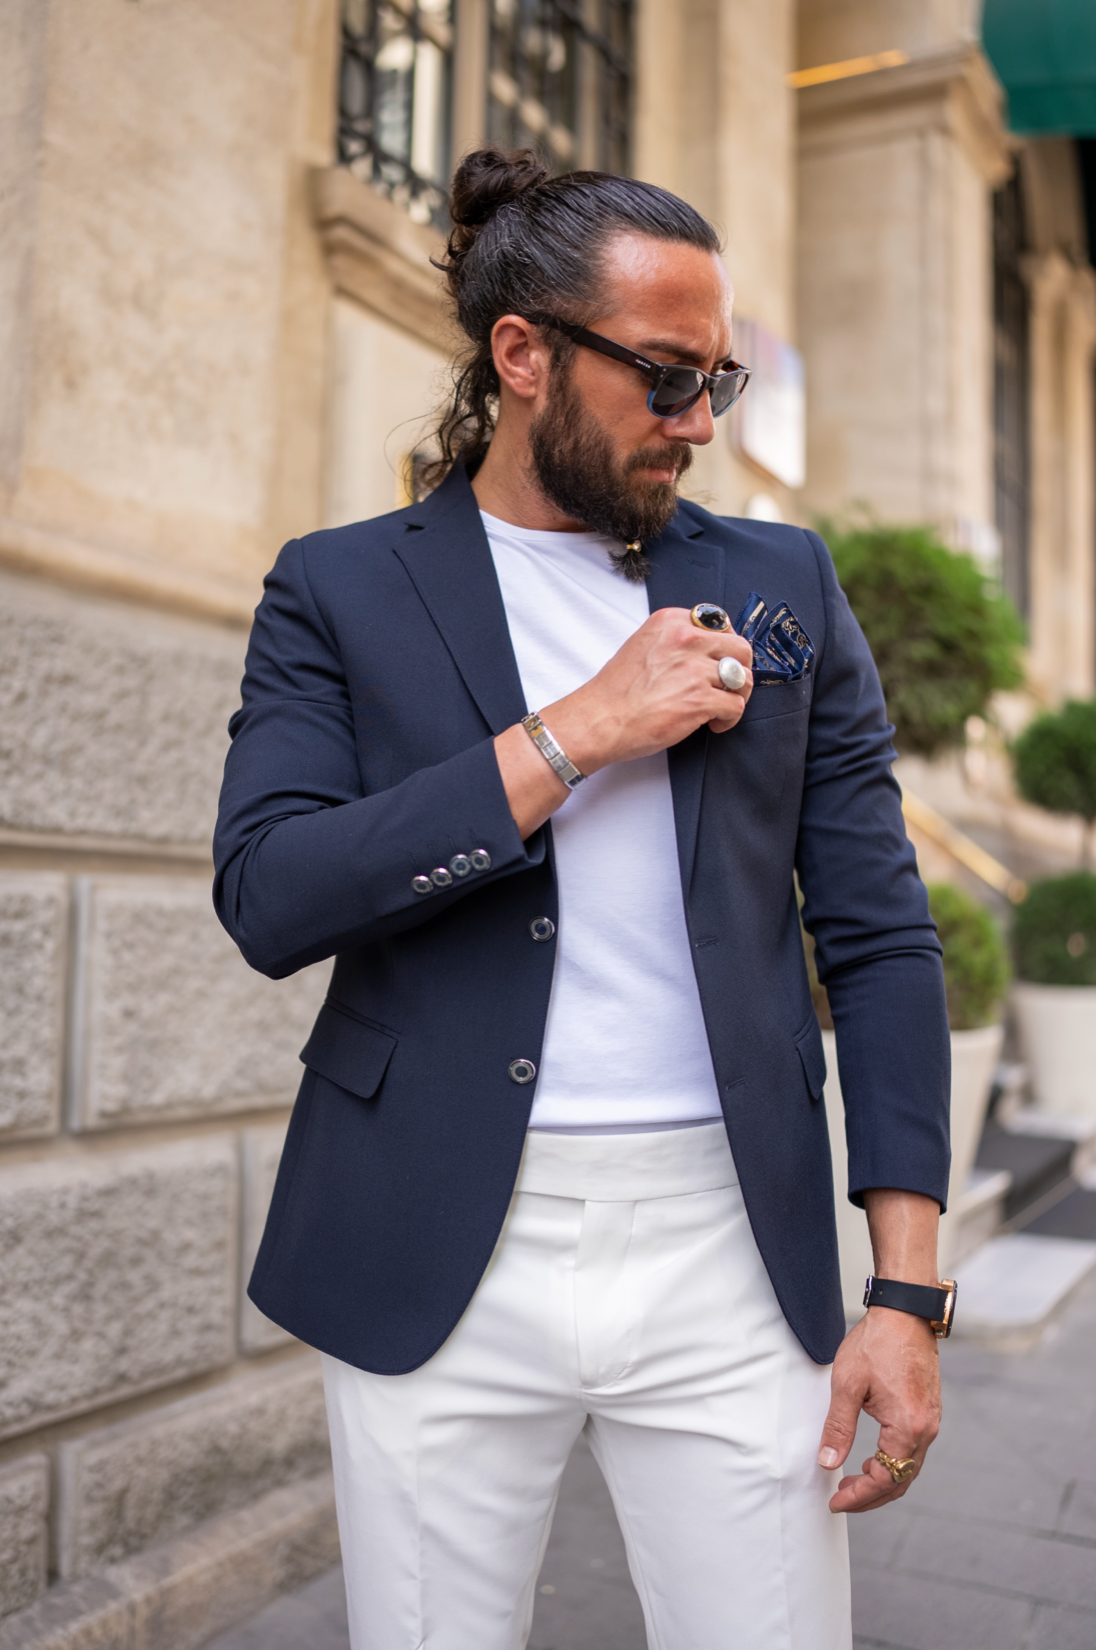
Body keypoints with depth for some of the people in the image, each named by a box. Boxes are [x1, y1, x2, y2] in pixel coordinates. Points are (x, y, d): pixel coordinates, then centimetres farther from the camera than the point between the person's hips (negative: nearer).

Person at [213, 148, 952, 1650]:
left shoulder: (784, 584, 7)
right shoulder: (341, 591, 2)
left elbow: (881, 937, 5)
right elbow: (269, 896, -11)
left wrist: (907, 1290, -1)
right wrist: (577, 734, -15)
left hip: (728, 1253, 2)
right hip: (438, 1259, -1)